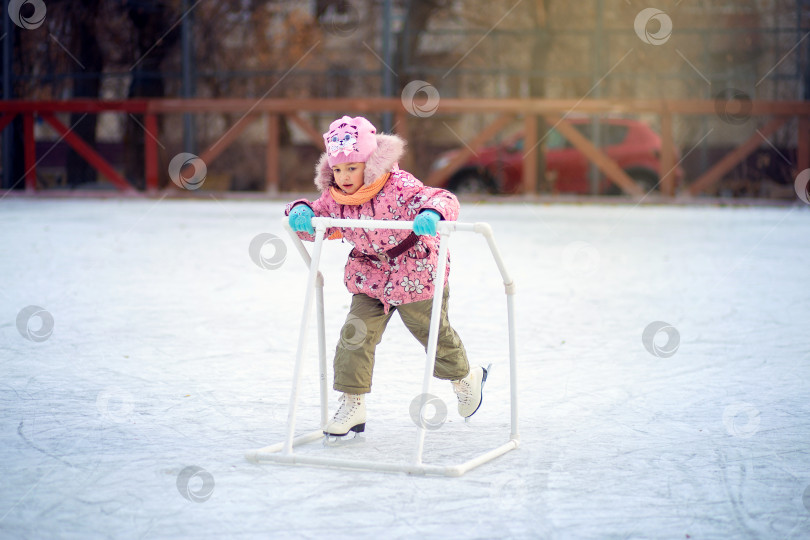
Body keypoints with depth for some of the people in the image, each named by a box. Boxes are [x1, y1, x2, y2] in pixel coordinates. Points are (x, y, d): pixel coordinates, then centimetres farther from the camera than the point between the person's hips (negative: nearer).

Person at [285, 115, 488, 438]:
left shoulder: (398, 187, -28)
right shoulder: (335, 199, -11)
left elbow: (443, 200, -35)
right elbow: (314, 225, -1)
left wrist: (431, 214, -59)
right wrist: (300, 212, -25)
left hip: (415, 275, -4)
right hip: (369, 280, 4)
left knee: (433, 333, 16)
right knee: (354, 336, -11)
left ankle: (465, 378, 45)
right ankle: (353, 405, -1)